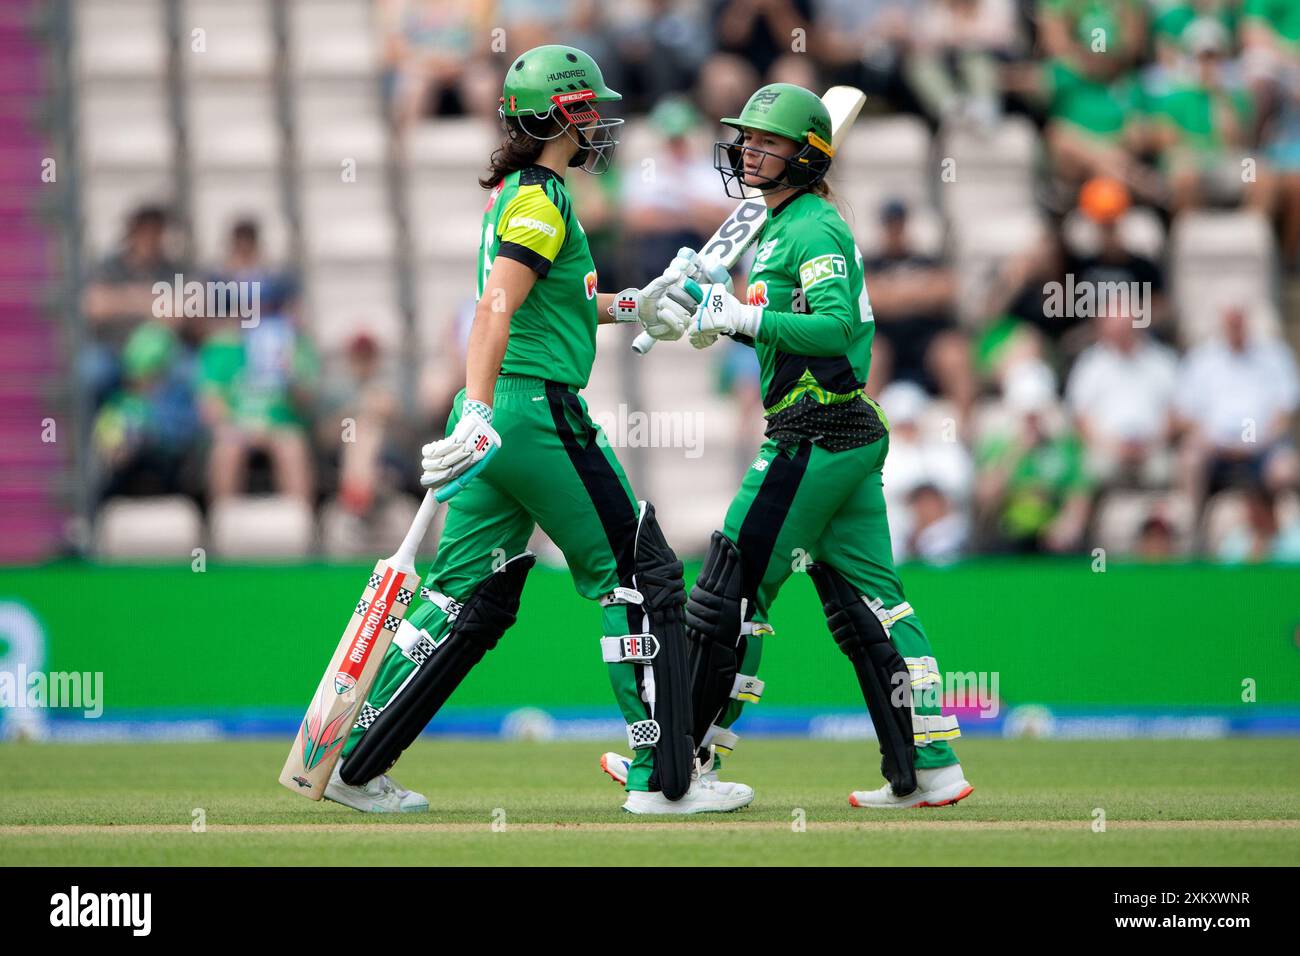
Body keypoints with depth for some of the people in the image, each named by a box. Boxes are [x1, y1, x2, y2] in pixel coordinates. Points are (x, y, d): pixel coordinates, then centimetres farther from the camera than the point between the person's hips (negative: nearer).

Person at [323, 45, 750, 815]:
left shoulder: (515, 196, 18)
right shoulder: (542, 199, -12)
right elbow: (496, 309, -25)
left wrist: (629, 306, 36)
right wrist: (479, 415, -34)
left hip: (499, 417, 10)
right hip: (540, 411, -10)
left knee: (471, 600, 11)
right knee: (641, 578, -2)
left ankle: (353, 763, 9)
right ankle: (663, 779, -1)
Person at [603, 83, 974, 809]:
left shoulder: (812, 229, -11)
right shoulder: (787, 226, 19)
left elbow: (837, 327, -24)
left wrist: (745, 318, -22)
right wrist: (716, 296, 14)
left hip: (814, 437, -10)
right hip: (856, 432, 10)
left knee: (735, 586, -4)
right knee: (868, 598, 9)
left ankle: (692, 757, 0)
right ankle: (929, 769, 7)